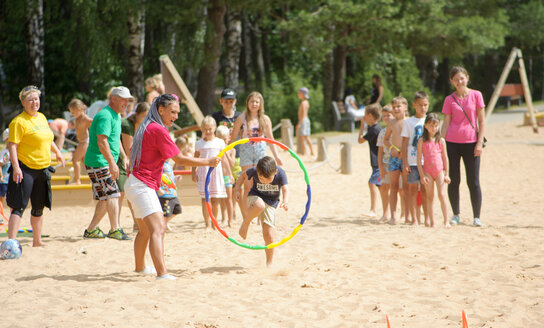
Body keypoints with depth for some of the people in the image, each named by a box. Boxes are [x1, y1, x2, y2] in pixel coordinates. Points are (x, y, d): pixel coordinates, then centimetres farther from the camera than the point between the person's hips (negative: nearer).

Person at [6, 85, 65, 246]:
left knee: (38, 208, 16)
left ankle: (37, 241, 28)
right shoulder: (19, 122, -13)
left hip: (42, 169, 8)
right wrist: (15, 167, -26)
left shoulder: (42, 117, 12)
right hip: (25, 170, -8)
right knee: (19, 207, -13)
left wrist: (57, 152, 27)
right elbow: (12, 145, -19)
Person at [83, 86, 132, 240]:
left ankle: (91, 230, 16)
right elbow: (102, 142, -25)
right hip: (98, 163, -10)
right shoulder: (104, 116, -16)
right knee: (112, 194, -13)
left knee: (106, 198, 10)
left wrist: (124, 157, 25)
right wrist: (112, 163, -30)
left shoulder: (116, 116, 17)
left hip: (106, 164, 10)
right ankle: (115, 230, -13)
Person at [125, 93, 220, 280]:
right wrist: (208, 162, -9)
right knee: (158, 229, -22)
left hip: (135, 184, 11)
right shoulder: (158, 130, -15)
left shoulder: (147, 128, 14)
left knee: (145, 230, 26)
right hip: (142, 186, -11)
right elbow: (180, 160, -16)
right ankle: (162, 274, -35)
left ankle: (140, 267, 42)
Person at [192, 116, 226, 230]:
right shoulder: (199, 143, 6)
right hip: (203, 172, 0)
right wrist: (194, 172, 3)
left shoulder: (220, 142, 5)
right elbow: (195, 159, 11)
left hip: (216, 172, 0)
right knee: (205, 199, -3)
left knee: (215, 200, 1)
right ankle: (207, 224, 3)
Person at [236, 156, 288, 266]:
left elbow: (285, 190, -26)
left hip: (271, 203, 1)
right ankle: (245, 223, -12)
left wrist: (285, 201, -45)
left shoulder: (280, 173, -21)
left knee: (269, 236, -6)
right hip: (255, 197, -1)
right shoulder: (254, 171, -19)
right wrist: (237, 189, -5)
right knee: (259, 206, -41)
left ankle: (269, 263, 13)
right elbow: (244, 175, 2)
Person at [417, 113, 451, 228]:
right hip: (427, 171, 0)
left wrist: (446, 174, 3)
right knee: (430, 197, 4)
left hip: (439, 171, 0)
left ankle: (446, 221, -7)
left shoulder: (441, 141, 3)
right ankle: (431, 221, 10)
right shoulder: (422, 141, -1)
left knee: (442, 195, -10)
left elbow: (445, 158, 7)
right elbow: (419, 159, 0)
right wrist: (422, 175, -5)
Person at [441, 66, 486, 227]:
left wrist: (480, 143, -6)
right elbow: (446, 123, 6)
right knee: (454, 181, 4)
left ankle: (477, 217, 4)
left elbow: (481, 121, 2)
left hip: (471, 142, -1)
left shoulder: (476, 95, 2)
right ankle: (456, 214, 15)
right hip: (452, 142, 1)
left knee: (473, 182, -2)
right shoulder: (449, 100, 5)